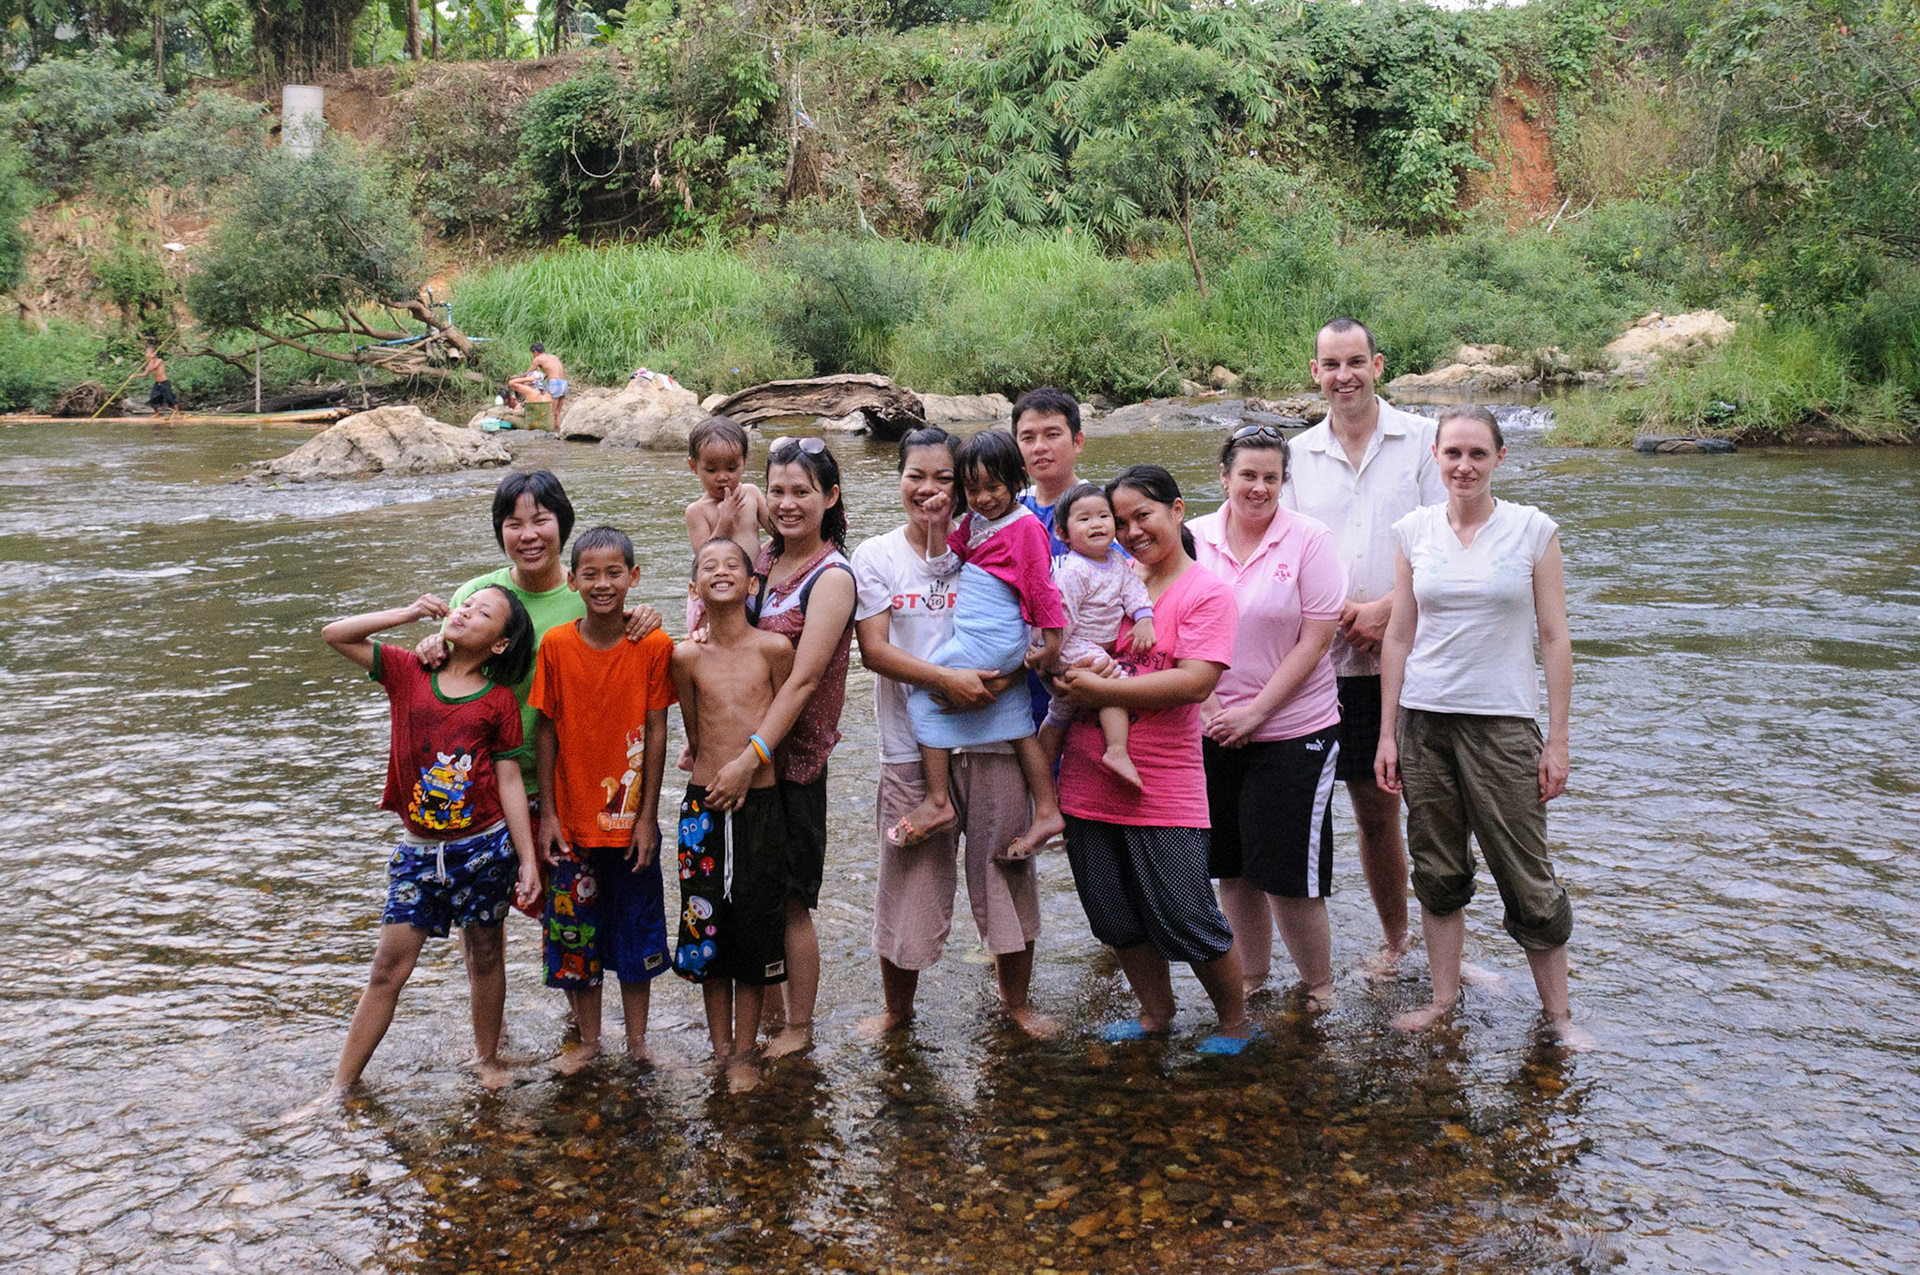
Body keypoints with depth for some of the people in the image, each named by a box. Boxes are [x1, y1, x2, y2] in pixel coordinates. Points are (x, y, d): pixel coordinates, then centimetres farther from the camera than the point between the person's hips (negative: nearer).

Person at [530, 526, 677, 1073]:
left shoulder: (654, 646, -8)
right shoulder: (555, 646, -7)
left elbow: (655, 731, -5)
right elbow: (545, 730, -2)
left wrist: (647, 815, -6)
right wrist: (547, 813, -3)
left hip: (630, 819, -1)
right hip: (571, 819, 1)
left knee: (637, 930, 11)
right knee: (575, 933, 11)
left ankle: (637, 1038, 29)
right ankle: (588, 1040, 29)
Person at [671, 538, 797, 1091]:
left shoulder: (775, 647, -5)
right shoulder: (686, 656, -1)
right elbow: (695, 734, 9)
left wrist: (747, 766, -1)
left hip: (761, 803, -1)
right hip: (703, 806, 1)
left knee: (755, 926, 5)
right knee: (707, 928, 8)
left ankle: (745, 1052, 19)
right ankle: (721, 1049, 23)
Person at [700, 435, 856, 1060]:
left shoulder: (832, 577, -12)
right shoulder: (763, 559, 8)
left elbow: (803, 681, -19)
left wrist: (751, 759, -23)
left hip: (791, 758, -6)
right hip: (738, 751, 6)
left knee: (788, 900, 4)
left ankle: (799, 1027, 20)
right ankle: (768, 1010, 29)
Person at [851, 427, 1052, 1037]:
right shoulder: (875, 555, 3)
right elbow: (874, 649, -6)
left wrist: (1001, 682, -18)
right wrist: (946, 678, -20)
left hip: (993, 733, 1)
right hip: (911, 741, -1)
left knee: (1005, 870, 9)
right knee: (909, 875, 5)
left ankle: (1016, 1000, 30)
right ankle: (897, 1009, 26)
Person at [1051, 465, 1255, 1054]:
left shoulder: (1206, 592, -6)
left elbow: (1197, 680, -19)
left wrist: (1103, 690, -19)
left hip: (1163, 790, -5)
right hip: (1089, 782, 6)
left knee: (1185, 918, 1)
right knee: (1116, 915, 15)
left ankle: (1235, 1023, 24)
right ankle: (1156, 1014, 36)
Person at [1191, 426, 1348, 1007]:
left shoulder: (1309, 540, -6)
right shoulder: (1193, 538, 2)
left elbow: (1315, 640, -9)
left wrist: (1254, 711, -13)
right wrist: (1206, 704, -7)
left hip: (1292, 730, -3)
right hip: (1212, 731, 4)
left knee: (1288, 871, -1)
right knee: (1232, 866, 12)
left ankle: (1319, 984, 20)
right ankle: (1250, 978, 30)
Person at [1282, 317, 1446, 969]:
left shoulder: (1423, 439, 1)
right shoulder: (1298, 455, 10)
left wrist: (1387, 609, -14)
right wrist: (1337, 612, -7)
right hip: (1341, 659, 3)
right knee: (1373, 807, 9)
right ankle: (1394, 938, 25)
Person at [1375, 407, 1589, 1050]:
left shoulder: (1533, 530, -1)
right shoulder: (1413, 531, 5)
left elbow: (1555, 640, 0)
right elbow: (1399, 635, 8)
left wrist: (1557, 741, -3)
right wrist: (1387, 732, 5)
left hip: (1503, 722, -2)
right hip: (1424, 721, 3)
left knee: (1527, 877, 1)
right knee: (1437, 872, 11)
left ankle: (1557, 1014, 16)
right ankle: (1443, 1001, 24)